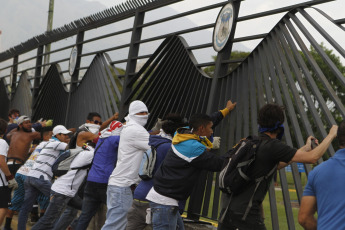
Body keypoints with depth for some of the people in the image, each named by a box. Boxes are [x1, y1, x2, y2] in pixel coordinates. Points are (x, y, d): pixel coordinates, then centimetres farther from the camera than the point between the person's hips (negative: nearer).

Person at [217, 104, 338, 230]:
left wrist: (305, 148, 28)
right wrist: (331, 135, 4)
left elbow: (275, 166, 24)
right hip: (246, 212, -8)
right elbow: (312, 158, -12)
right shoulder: (272, 145, -11)